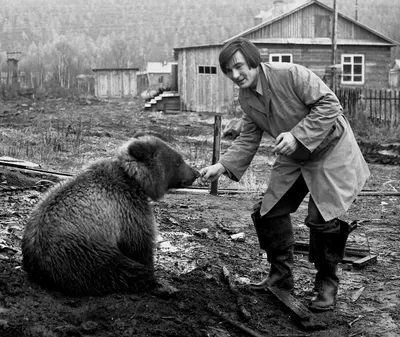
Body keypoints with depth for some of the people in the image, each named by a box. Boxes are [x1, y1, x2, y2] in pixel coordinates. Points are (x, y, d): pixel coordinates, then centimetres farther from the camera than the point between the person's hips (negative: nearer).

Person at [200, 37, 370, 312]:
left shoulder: (291, 74, -24)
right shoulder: (246, 98, -1)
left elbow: (329, 104, -25)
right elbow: (248, 139, 3)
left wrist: (297, 135, -32)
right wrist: (223, 166, -12)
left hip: (330, 150, -7)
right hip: (293, 158, 8)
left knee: (322, 219, -14)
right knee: (268, 213, 4)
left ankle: (327, 286, 6)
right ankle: (281, 275, 22)